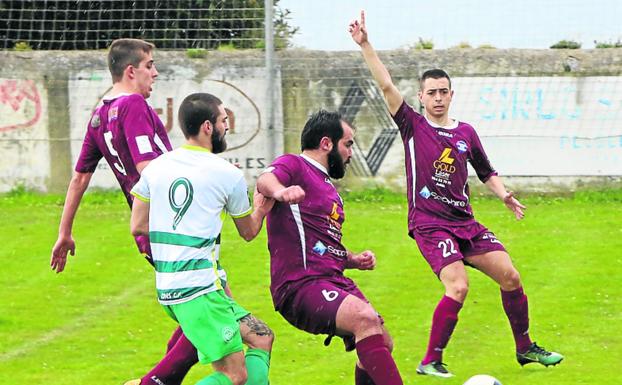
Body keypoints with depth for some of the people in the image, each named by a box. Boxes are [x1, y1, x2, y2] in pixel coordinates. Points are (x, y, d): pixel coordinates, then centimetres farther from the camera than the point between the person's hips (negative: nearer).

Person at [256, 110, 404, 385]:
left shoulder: (327, 186, 26)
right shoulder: (293, 165, -3)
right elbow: (265, 179, -28)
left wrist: (352, 259, 15)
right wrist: (279, 191, -52)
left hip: (334, 280, 10)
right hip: (301, 285, -10)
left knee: (381, 343, 14)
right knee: (365, 318, -30)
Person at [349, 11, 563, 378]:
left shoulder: (467, 133, 11)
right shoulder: (413, 125, 0)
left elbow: (486, 172, 22)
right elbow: (387, 85, -9)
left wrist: (504, 195, 3)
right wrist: (365, 45, -16)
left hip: (465, 221, 5)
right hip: (429, 223, -5)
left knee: (510, 277, 1)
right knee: (458, 287, -23)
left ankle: (526, 348, 20)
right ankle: (431, 362, -13)